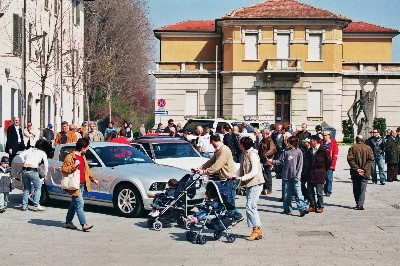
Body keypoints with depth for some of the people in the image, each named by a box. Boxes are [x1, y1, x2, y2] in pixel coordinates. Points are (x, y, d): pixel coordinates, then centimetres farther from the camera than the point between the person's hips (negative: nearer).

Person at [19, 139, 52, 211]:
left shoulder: (30, 150, 21)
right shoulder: (43, 153, 9)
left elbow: (21, 155, 12)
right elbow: (46, 164, 2)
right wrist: (45, 174, 12)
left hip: (24, 170, 5)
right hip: (33, 170, -5)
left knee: (26, 188, 18)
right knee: (38, 188, 8)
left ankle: (24, 205, 17)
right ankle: (36, 205, 1)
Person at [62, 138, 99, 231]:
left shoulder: (83, 157, 17)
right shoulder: (70, 157, -10)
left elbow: (87, 169, 28)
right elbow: (63, 169, -14)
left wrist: (93, 179, 28)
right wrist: (74, 166, -24)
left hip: (82, 184, 9)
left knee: (74, 204, 14)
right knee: (79, 203, -12)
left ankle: (68, 222, 24)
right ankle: (84, 224, -15)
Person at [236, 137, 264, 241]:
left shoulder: (253, 155, -15)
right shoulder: (245, 155, 12)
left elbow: (254, 172, -23)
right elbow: (243, 170, 17)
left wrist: (242, 178, -28)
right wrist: (236, 177, 6)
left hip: (256, 184, -10)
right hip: (249, 184, 10)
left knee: (250, 207, -13)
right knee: (252, 207, 10)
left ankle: (256, 230, -8)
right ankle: (258, 230, 15)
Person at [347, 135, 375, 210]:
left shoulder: (352, 148, -1)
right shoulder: (368, 148, 0)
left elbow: (350, 159, -10)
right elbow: (371, 159, -6)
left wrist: (356, 168, -9)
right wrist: (365, 169, -8)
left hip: (355, 173, 0)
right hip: (365, 173, 0)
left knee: (356, 189, 14)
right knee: (362, 189, 1)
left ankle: (358, 203, 18)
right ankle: (360, 204, -11)